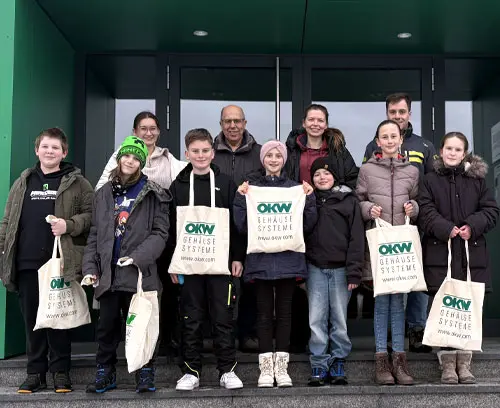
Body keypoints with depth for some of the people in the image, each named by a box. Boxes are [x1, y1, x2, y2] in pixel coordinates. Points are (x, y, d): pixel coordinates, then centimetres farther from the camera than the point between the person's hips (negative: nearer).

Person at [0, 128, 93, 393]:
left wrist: (69, 225, -17)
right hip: (27, 262, 4)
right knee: (31, 319, 8)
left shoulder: (76, 182, 3)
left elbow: (92, 214, -2)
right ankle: (35, 372, 18)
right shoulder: (23, 182, 14)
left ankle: (60, 372, 14)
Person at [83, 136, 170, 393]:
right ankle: (105, 373, 24)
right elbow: (95, 234, 15)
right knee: (106, 326, 11)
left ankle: (145, 373, 16)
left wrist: (137, 257, -17)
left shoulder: (152, 194, 1)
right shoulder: (104, 193, 13)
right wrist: (90, 267, 7)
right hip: (108, 273, 4)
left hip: (139, 273, -4)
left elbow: (160, 233, -5)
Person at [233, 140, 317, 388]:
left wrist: (309, 197, -8)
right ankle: (266, 367, 11)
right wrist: (241, 198, -12)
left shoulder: (295, 188, 8)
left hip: (288, 258, 1)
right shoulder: (251, 187, 5)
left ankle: (281, 366, 14)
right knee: (264, 312, 4)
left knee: (284, 311, 6)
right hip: (260, 258, -1)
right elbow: (241, 225, -2)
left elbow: (308, 225, 3)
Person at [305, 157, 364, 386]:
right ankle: (319, 365, 9)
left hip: (340, 268, -1)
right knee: (317, 319, 2)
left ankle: (338, 363, 15)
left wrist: (354, 271, -8)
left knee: (340, 318, 3)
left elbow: (356, 237, -1)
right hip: (315, 268, 2)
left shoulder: (349, 200, 4)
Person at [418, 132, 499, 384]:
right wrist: (446, 229, -16)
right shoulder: (430, 180, 6)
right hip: (440, 253, -1)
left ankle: (464, 363, 13)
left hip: (471, 254, 2)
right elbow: (426, 211, -3)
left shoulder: (477, 179, 11)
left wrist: (473, 226, -10)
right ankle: (447, 364, 7)